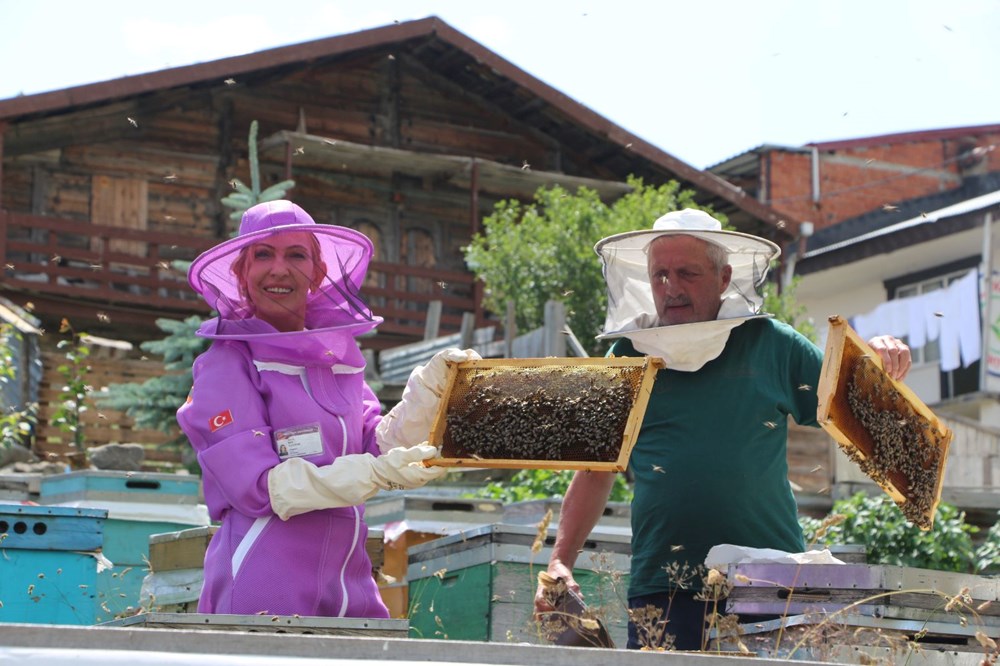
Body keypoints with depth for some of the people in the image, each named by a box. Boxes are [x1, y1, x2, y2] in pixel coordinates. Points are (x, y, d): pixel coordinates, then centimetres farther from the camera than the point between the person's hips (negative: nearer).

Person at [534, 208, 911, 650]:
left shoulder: (770, 344, 7)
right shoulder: (628, 356, 9)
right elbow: (596, 471, 12)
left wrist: (880, 370, -8)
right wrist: (560, 561, 2)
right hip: (662, 593, 1)